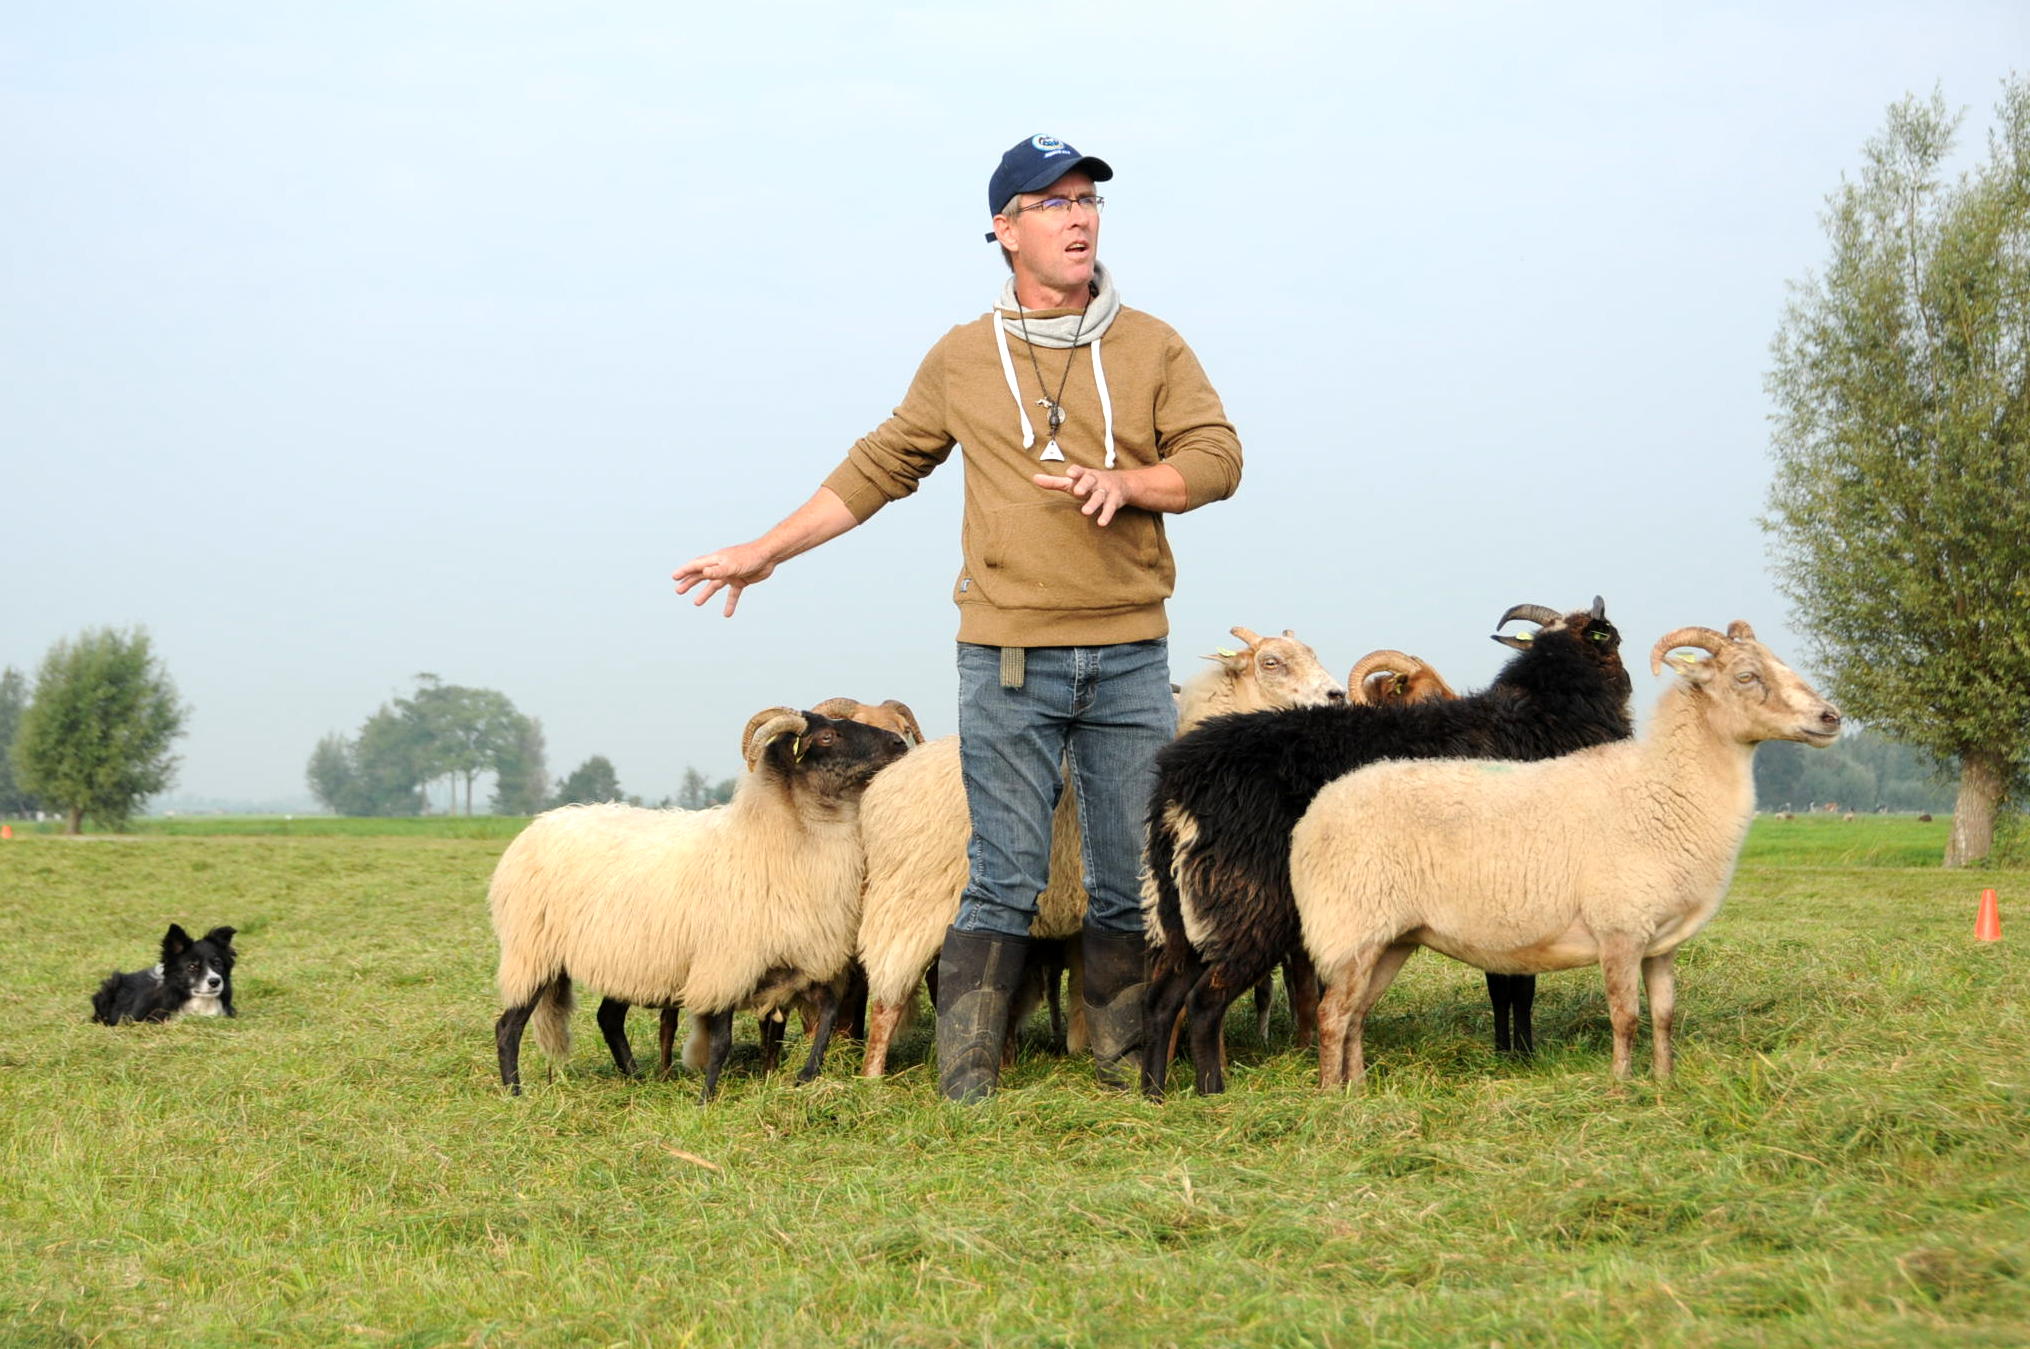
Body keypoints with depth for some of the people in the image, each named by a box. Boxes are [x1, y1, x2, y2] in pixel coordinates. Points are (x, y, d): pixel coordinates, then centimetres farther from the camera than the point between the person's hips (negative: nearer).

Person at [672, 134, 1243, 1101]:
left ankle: (1126, 1060, 14)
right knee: (1005, 880, -6)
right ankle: (965, 1084, -4)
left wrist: (1126, 481, -16)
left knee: (1132, 878, 4)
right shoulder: (963, 358, 9)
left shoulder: (1151, 348, 9)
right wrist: (765, 551, 15)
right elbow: (877, 468, 16)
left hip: (1129, 657, 2)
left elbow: (1217, 457, 2)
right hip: (1008, 659, -1)